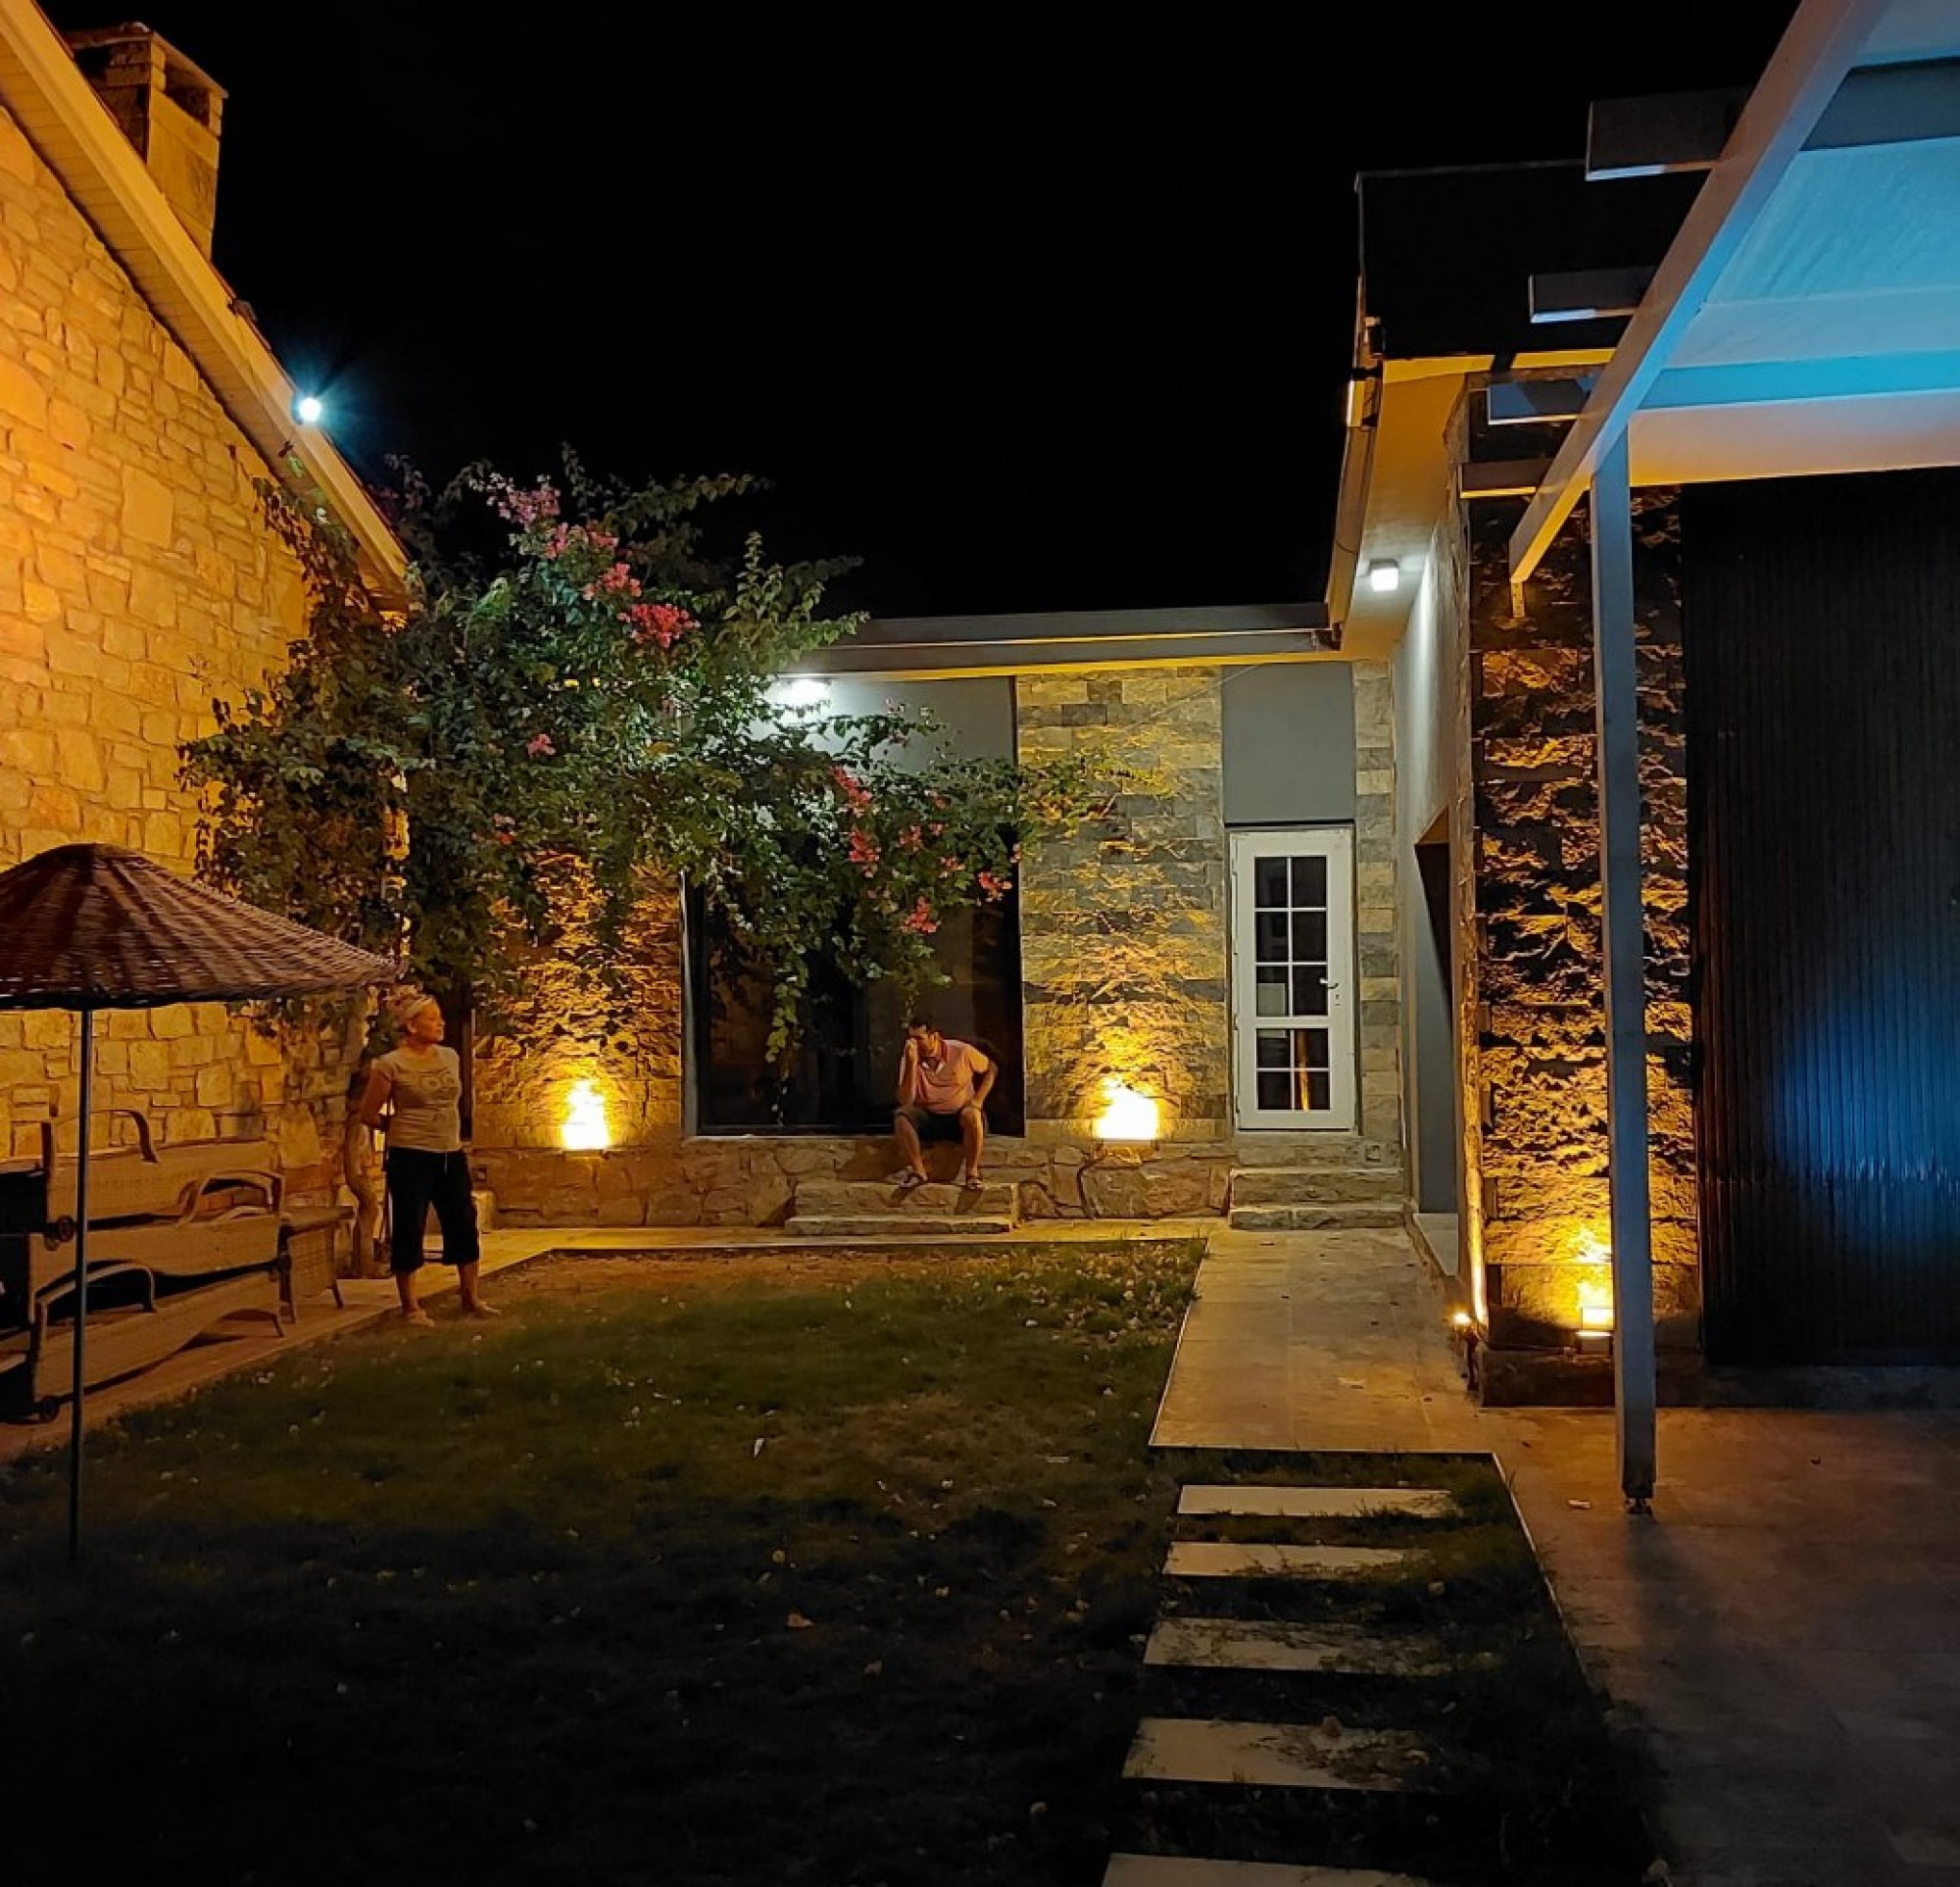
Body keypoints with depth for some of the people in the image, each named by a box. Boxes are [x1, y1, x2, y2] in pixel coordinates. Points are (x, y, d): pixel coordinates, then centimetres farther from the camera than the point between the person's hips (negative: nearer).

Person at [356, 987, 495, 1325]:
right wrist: (404, 1126, 5)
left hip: (451, 1155, 6)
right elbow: (368, 1114, -2)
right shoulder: (390, 1065, -10)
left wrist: (451, 1135, 14)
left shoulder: (450, 1056, 7)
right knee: (409, 1229, 1)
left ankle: (471, 1299, 21)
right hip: (410, 1158, -6)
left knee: (464, 1224, 9)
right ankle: (410, 1306, 14)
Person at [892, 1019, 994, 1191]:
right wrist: (911, 1064, -25)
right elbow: (905, 1101, -18)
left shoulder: (961, 1051, -11)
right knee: (900, 1116, -26)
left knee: (972, 1115, -36)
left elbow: (990, 1069, 5)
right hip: (928, 1117, 2)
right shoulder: (909, 1059, -8)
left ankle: (972, 1172, -20)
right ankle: (918, 1171, -17)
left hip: (959, 1115, -2)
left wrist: (978, 1099, -9)